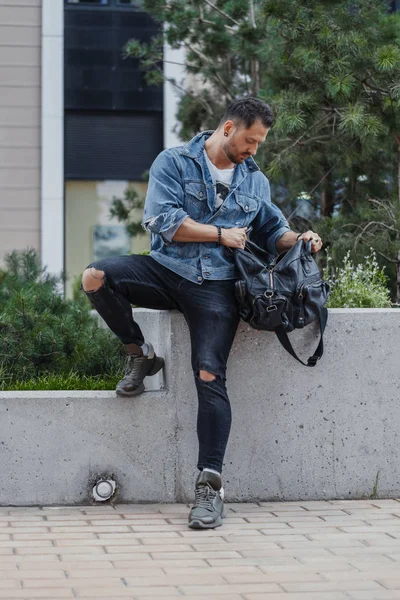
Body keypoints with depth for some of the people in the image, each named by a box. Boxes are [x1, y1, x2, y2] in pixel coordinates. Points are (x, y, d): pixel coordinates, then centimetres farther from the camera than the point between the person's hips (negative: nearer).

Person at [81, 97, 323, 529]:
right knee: (96, 277, -25)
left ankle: (210, 483, -14)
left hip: (216, 286, 1)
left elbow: (272, 232, 24)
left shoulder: (255, 180, 17)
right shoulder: (174, 162, 1)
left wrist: (298, 239, 1)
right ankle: (140, 355, -1)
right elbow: (162, 220, -11)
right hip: (168, 269, -1)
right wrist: (222, 235, -6)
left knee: (209, 377, -15)